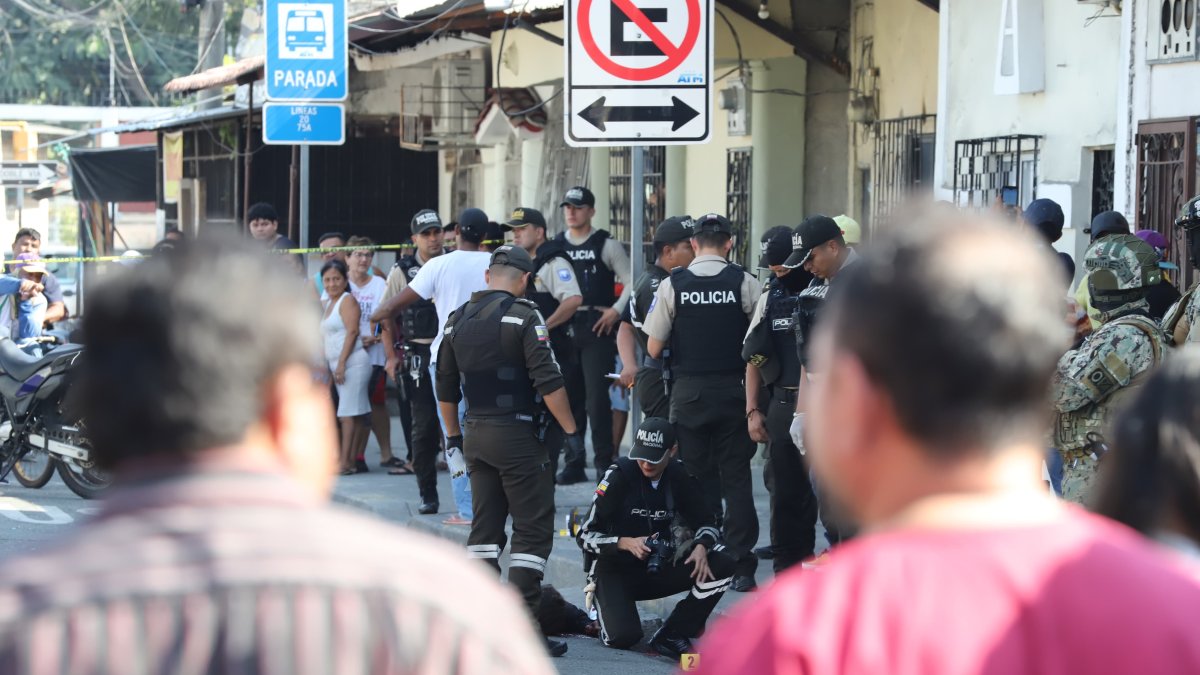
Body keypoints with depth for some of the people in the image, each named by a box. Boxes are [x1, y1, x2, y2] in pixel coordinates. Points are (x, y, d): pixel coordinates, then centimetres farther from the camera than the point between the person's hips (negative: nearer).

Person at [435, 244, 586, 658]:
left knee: (485, 527, 13)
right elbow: (548, 381, -16)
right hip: (516, 434, -7)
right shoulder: (523, 316, -10)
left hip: (475, 435, 7)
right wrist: (571, 430, -9)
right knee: (533, 530, -3)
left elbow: (446, 387, 17)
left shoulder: (458, 321, 10)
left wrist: (454, 434, 28)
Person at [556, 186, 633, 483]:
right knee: (568, 397, 8)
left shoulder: (606, 245, -1)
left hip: (597, 328, -4)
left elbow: (631, 281, -1)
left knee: (597, 397, -9)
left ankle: (604, 461, -2)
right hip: (563, 329, 4)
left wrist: (616, 311, -10)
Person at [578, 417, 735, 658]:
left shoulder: (680, 477, -3)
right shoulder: (619, 475, -15)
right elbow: (586, 536, -13)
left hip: (657, 568, 4)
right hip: (614, 570, -4)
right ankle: (605, 613, 10)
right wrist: (626, 543, -30)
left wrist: (701, 547, -17)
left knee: (722, 566, -17)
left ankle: (670, 637, -10)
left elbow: (705, 523, 6)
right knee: (624, 637, -29)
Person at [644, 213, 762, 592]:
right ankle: (740, 567, 0)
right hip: (733, 389, 0)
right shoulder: (745, 284, -4)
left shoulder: (672, 286, -3)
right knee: (736, 477, 4)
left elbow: (653, 349, -1)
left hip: (688, 391, 0)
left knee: (697, 478, 10)